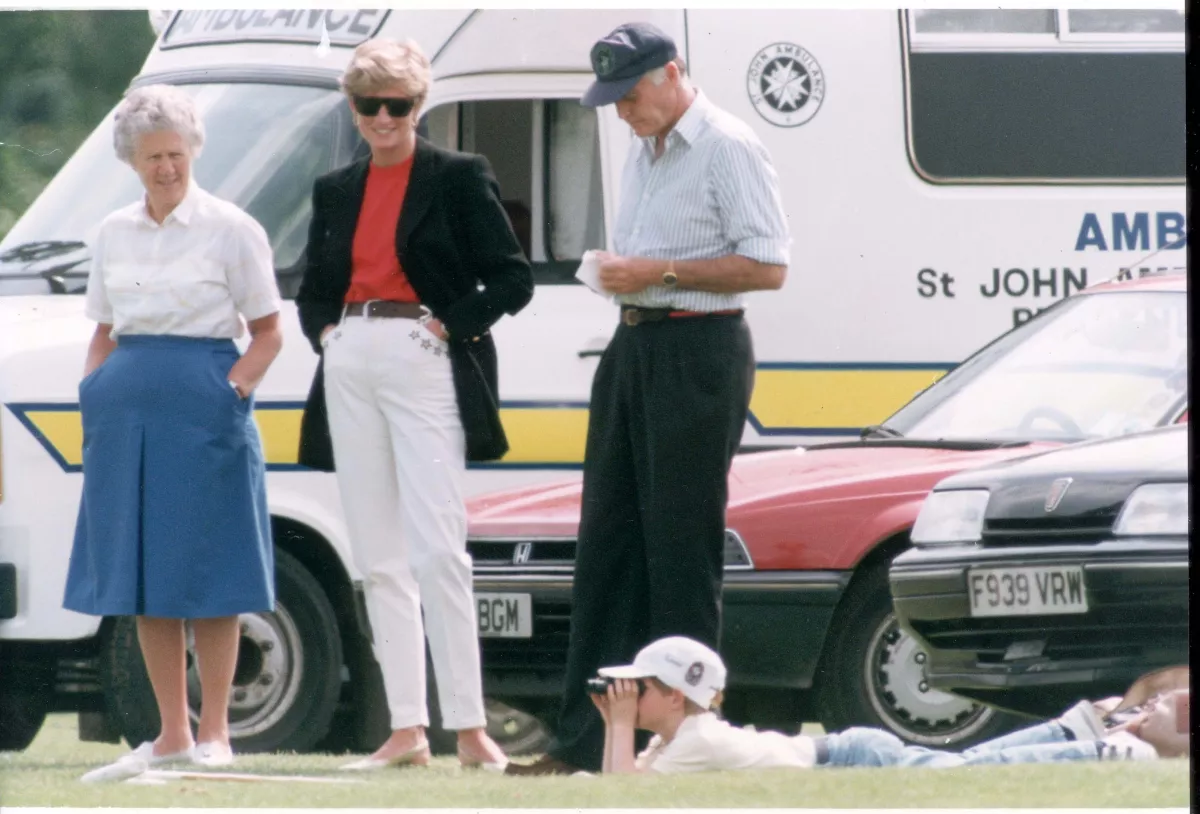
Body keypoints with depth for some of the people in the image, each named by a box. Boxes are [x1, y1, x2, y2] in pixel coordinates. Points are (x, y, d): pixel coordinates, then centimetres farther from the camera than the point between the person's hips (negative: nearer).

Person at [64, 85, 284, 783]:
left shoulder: (230, 229, -1)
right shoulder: (115, 233, 13)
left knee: (206, 573, -3)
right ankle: (171, 736, 12)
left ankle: (213, 733, 3)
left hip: (202, 409, -5)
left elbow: (268, 333, 0)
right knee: (144, 575, 6)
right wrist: (94, 397, 5)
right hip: (130, 411, 5)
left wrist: (231, 395, -13)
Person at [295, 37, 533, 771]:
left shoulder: (458, 179, 1)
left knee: (437, 551, -14)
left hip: (424, 365, -6)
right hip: (350, 371, 6)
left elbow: (512, 279, -1)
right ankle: (406, 730, 6)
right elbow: (314, 290, 25)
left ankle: (470, 728, -14)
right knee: (380, 559, 4)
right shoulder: (336, 192, 16)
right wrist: (326, 332, 6)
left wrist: (454, 324, -11)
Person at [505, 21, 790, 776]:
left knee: (682, 547, -7)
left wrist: (659, 273, -18)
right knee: (608, 543, 7)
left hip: (698, 352, -9)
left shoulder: (728, 148, -10)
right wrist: (614, 271, 8)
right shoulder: (644, 151, 18)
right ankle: (583, 740, 7)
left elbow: (767, 265, -16)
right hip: (633, 346, 9)